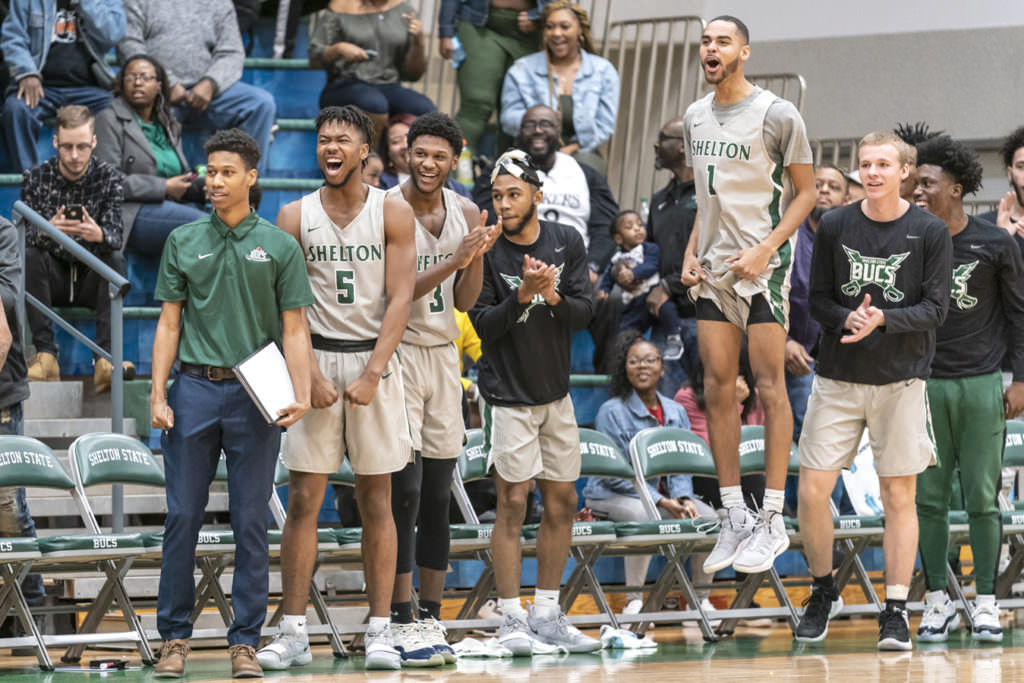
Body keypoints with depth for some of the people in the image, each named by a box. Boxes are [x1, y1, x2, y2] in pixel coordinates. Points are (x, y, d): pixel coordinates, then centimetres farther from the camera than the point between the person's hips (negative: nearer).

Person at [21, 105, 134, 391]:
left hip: (92, 281, 0)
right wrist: (46, 232, -40)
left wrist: (99, 236, -44)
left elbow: (115, 236, -18)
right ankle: (45, 355, -34)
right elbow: (24, 235, -15)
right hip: (52, 280, 0)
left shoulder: (110, 178, -5)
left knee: (115, 258, -30)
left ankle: (105, 357, -38)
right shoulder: (36, 178, -4)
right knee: (28, 255, -28)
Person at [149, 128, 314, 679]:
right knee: (183, 518, 1)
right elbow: (169, 322, 8)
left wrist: (300, 394, -10)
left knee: (251, 523, 1)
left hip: (255, 397, -1)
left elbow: (294, 329, 3)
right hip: (194, 390, 1)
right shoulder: (184, 242, 7)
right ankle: (174, 638, 9)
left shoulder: (278, 247, 4)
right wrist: (158, 394, -1)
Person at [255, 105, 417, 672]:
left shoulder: (392, 213, 0)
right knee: (304, 499, -2)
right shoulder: (296, 216, 3)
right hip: (315, 358, 0)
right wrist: (311, 376, -11)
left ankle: (380, 631, 6)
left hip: (375, 359, 0)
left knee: (376, 501, 3)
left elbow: (399, 300, -4)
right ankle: (293, 632, 0)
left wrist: (370, 376, -13)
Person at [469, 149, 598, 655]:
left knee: (562, 502, 8)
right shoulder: (486, 251, -10)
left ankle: (546, 613, 17)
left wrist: (554, 296, -22)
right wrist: (522, 296, -26)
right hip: (508, 394, -5)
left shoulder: (566, 242, 1)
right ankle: (512, 618, -1)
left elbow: (583, 313, -3)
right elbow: (483, 324, -12)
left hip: (556, 391, 5)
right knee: (513, 504, -7)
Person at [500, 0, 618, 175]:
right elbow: (508, 118, 3)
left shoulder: (603, 71, 12)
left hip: (582, 153, 2)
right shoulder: (522, 69, 11)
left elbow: (605, 125, 5)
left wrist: (573, 148, -11)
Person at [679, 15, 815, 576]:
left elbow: (804, 193, -5)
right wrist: (691, 252, 9)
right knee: (718, 387, 3)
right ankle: (734, 519, 10)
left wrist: (765, 250, -15)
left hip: (762, 264, -6)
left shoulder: (777, 116, -9)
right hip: (713, 269, 6)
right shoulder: (695, 118, 11)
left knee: (770, 387, -5)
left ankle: (772, 522, -1)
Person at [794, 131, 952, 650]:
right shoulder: (833, 227, 2)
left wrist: (882, 319, -20)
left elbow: (935, 308, -5)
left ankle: (895, 612, 9)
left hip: (900, 379, -1)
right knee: (811, 491, -4)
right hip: (837, 378, 1)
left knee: (899, 497, 1)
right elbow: (818, 299, 4)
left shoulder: (930, 233, -2)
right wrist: (848, 319, -16)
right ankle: (823, 593, 17)